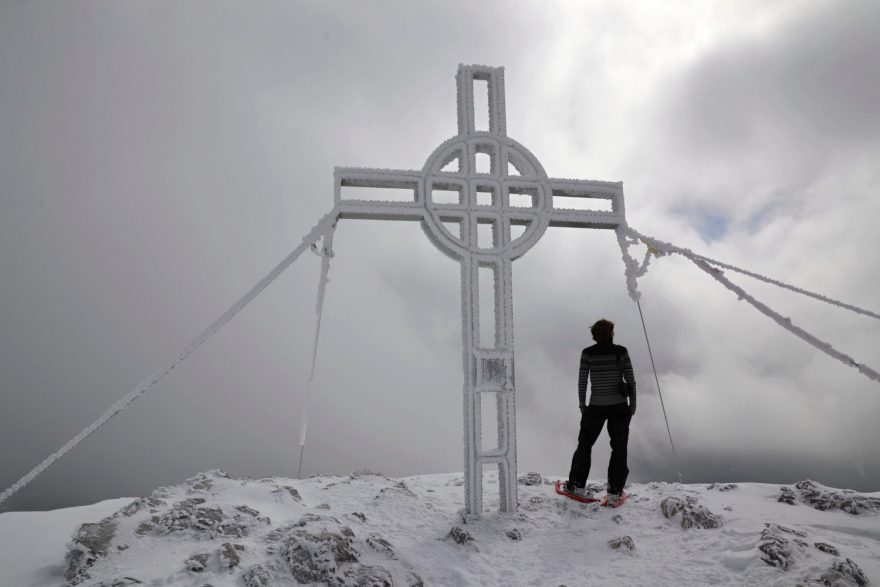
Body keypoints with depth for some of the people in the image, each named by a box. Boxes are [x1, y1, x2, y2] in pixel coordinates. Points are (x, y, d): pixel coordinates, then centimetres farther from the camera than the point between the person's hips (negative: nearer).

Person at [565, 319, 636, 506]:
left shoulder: (587, 353, -4)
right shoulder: (621, 352, -4)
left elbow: (582, 381, -2)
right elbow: (630, 379, -3)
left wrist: (582, 404, 7)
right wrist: (633, 402, 7)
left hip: (596, 407, 0)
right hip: (619, 406, 0)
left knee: (585, 443, 16)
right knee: (619, 447, 11)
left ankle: (577, 485, 21)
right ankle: (614, 492, 13)